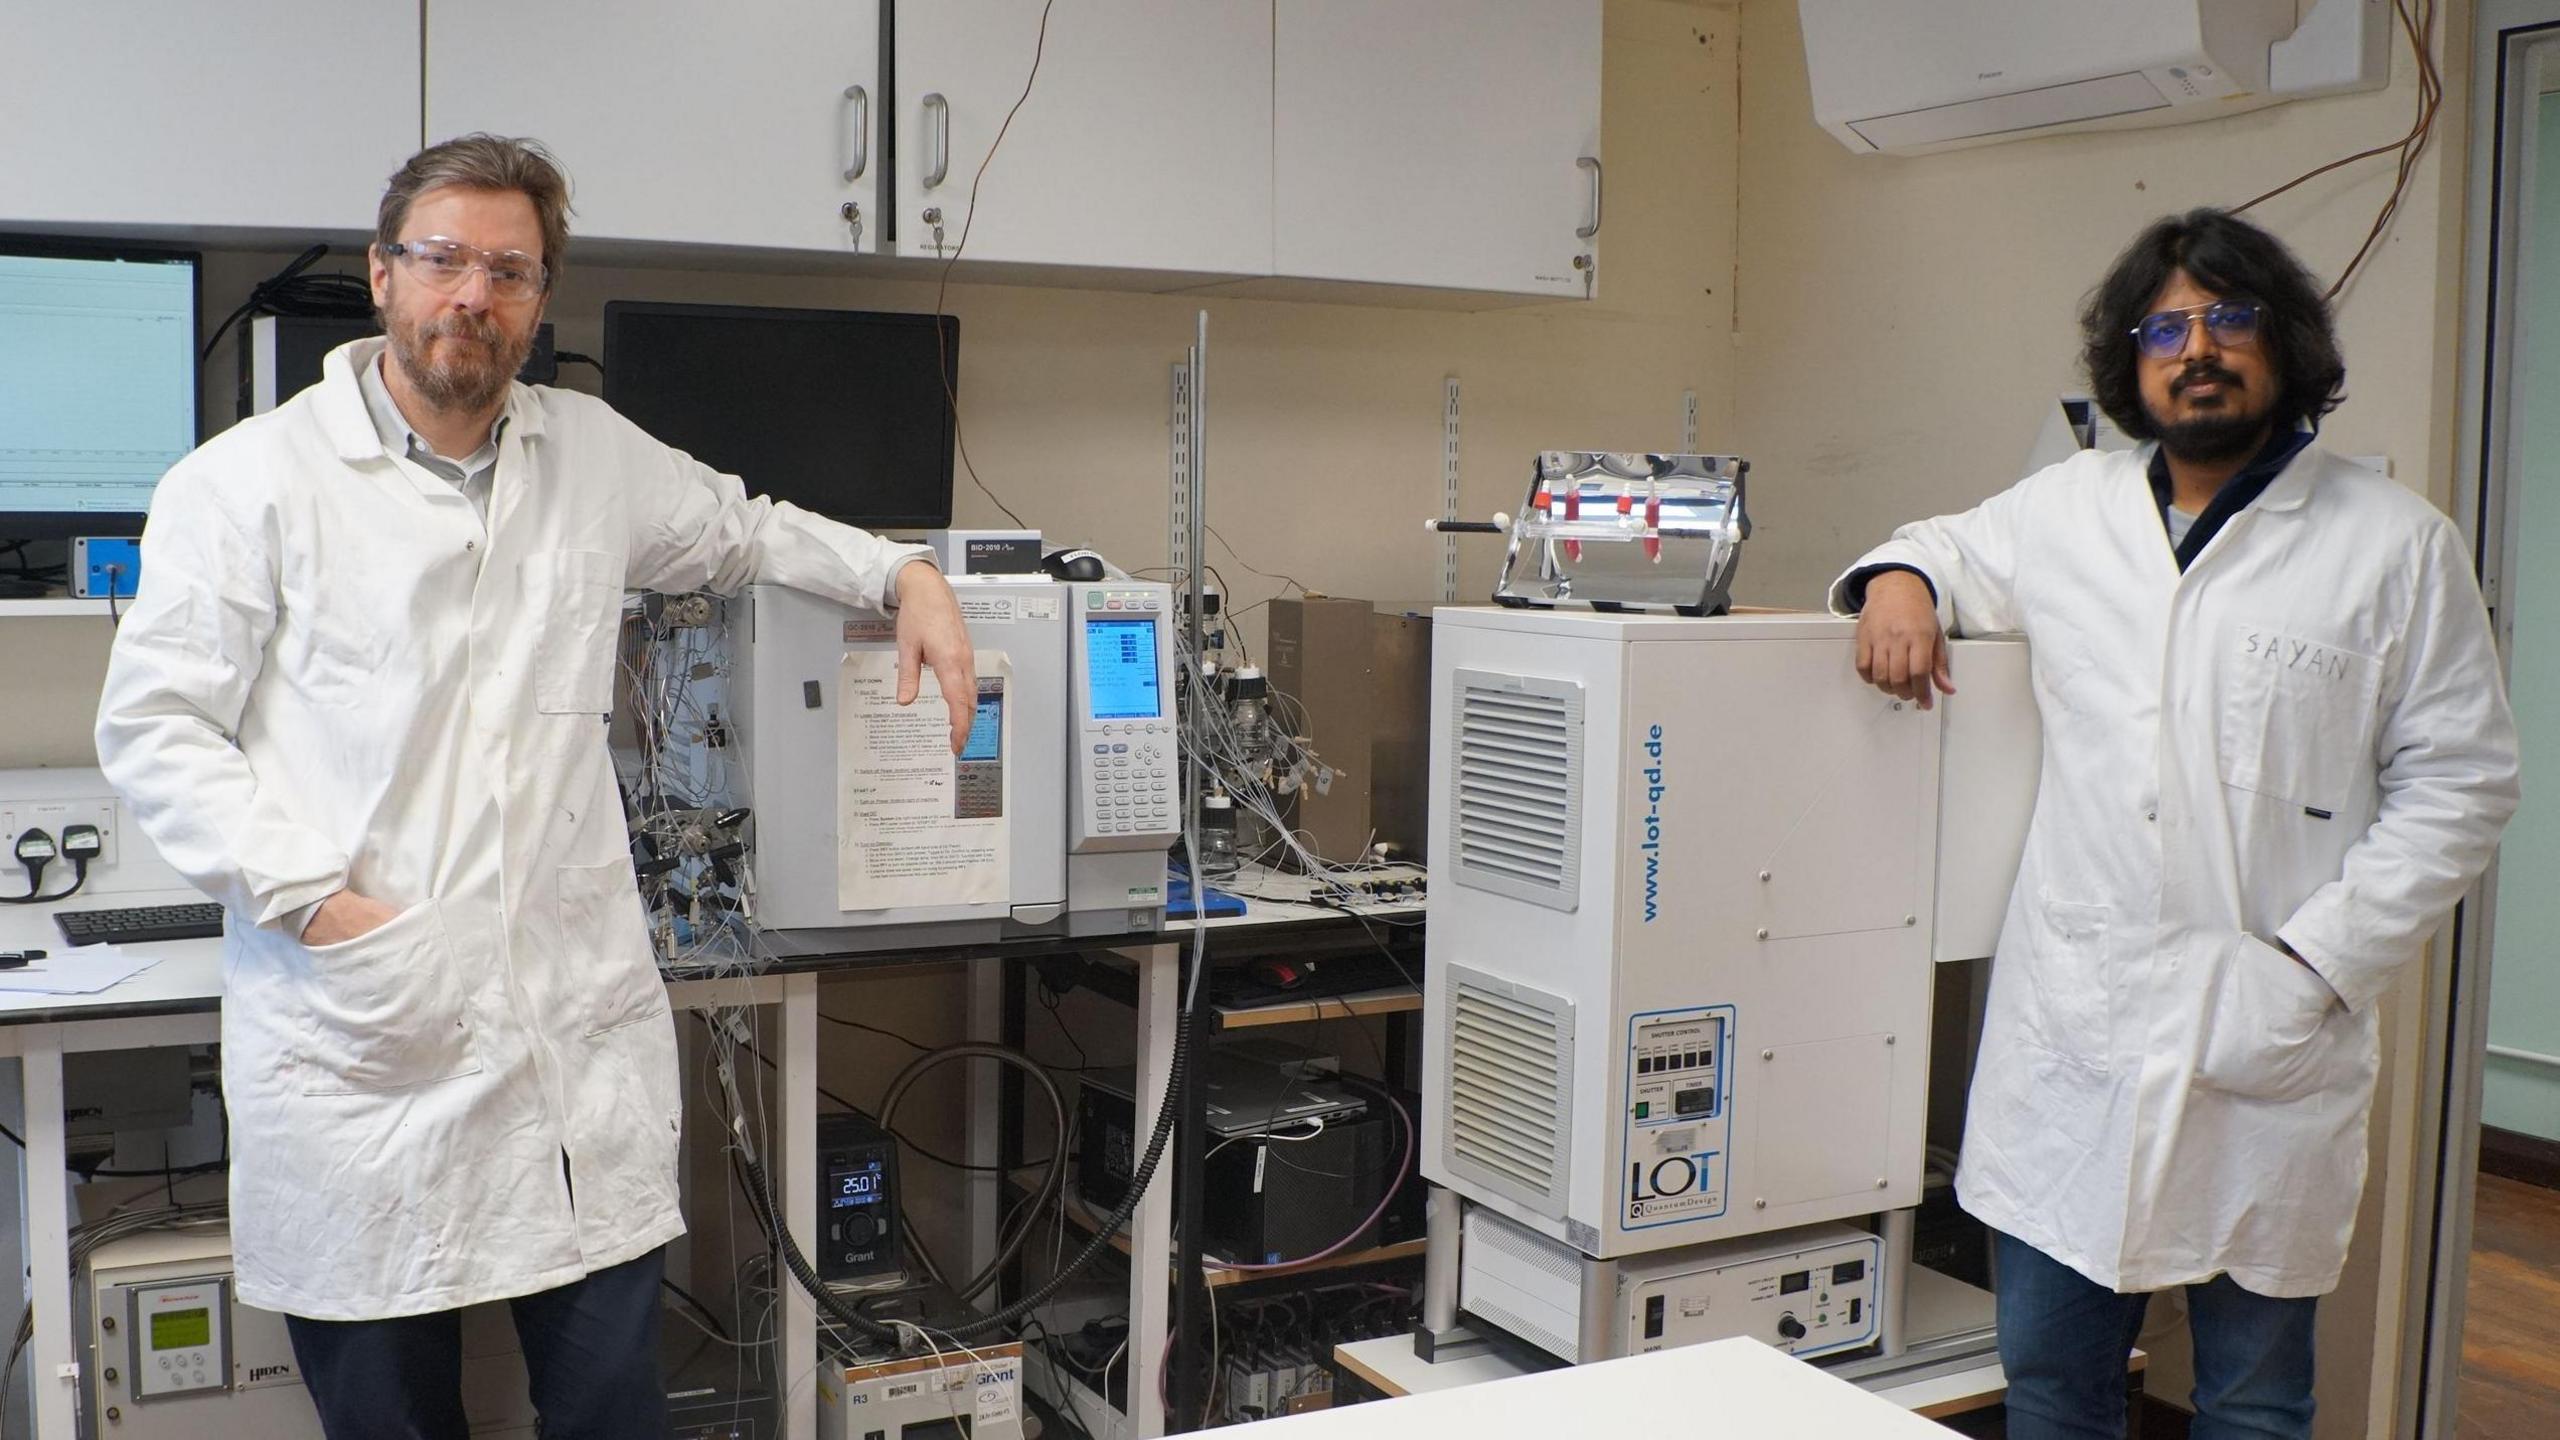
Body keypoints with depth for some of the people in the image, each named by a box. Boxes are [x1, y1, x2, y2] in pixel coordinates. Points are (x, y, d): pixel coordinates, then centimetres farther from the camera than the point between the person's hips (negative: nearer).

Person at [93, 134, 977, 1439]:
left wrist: (904, 576, 16)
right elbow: (152, 727, -2)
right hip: (359, 1039, -3)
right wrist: (312, 897, -12)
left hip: (580, 1032, 3)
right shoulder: (249, 483, 0)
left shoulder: (594, 456, 12)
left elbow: (741, 531, 30)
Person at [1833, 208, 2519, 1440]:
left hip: (2266, 1049, -2)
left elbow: (2458, 784, 0)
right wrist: (1898, 579, 3)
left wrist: (2317, 964, -8)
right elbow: (1948, 547, 28)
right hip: (2069, 1029, 2)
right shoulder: (2069, 510, 9)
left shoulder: (2395, 545, 1)